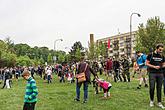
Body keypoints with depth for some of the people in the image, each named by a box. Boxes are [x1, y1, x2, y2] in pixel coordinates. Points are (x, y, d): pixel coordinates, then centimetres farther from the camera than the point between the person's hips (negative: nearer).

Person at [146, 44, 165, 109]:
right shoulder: (150, 55, 0)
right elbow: (147, 63, -1)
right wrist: (154, 66, -13)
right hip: (152, 73, -3)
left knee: (159, 88, 5)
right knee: (152, 88, -5)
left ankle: (159, 103, 12)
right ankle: (151, 101, 15)